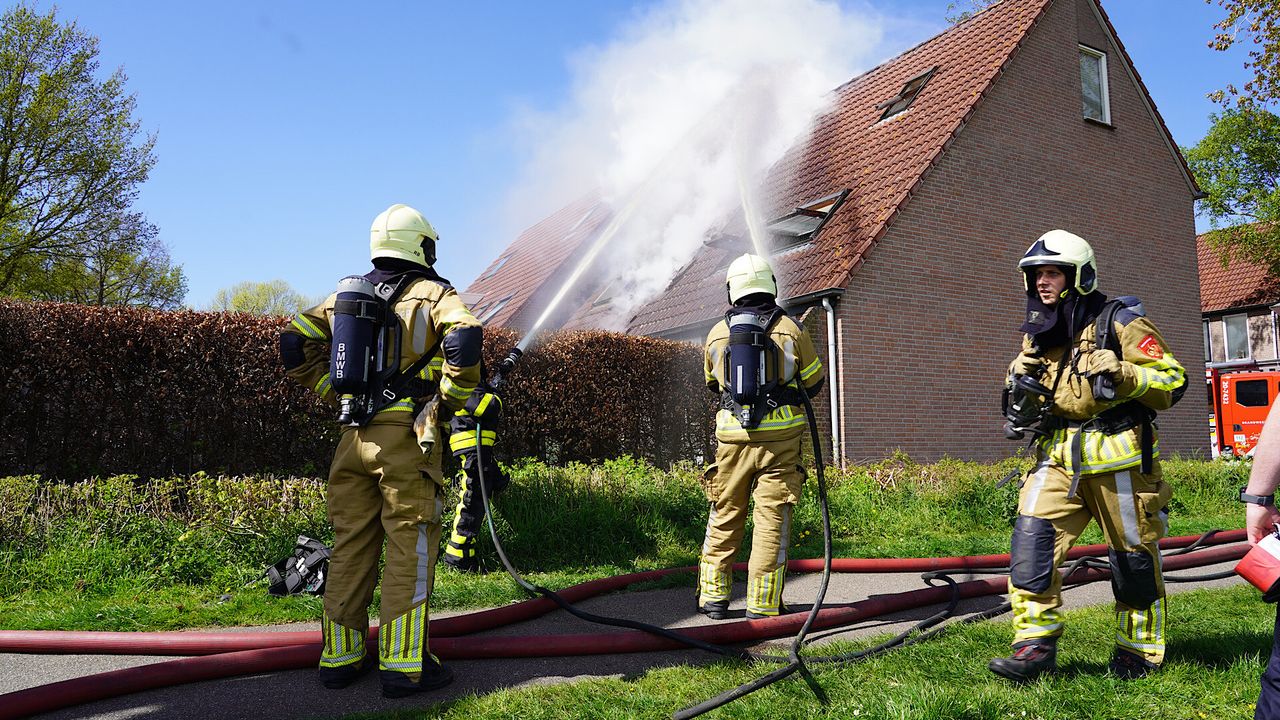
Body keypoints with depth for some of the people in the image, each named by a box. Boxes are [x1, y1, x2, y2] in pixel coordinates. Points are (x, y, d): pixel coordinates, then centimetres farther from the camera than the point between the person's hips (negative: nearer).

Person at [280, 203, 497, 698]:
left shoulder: (346, 293, 16)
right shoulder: (431, 293, -1)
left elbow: (295, 345, 12)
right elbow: (464, 338, -21)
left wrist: (332, 391, 16)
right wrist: (458, 397, -7)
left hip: (354, 435, 6)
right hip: (405, 436, -5)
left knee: (350, 546, 12)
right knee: (409, 548, -1)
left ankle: (340, 656, 20)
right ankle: (403, 665, 1)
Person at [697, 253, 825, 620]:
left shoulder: (717, 334, 7)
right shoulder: (790, 330, 0)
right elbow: (814, 381, 11)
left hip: (733, 437, 2)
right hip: (780, 436, -2)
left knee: (724, 517, 14)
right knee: (772, 520, 3)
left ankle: (713, 596, 19)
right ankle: (762, 604, 6)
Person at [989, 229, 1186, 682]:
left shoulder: (1118, 322, -4)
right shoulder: (1038, 335, 14)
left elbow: (1173, 381, -6)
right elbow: (1031, 402, 25)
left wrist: (1123, 375, -23)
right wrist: (1020, 386, 2)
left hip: (1117, 456, -5)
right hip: (1059, 456, 5)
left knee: (1134, 554, 7)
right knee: (1031, 538, -10)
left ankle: (1139, 651, 26)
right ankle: (1035, 645, -3)